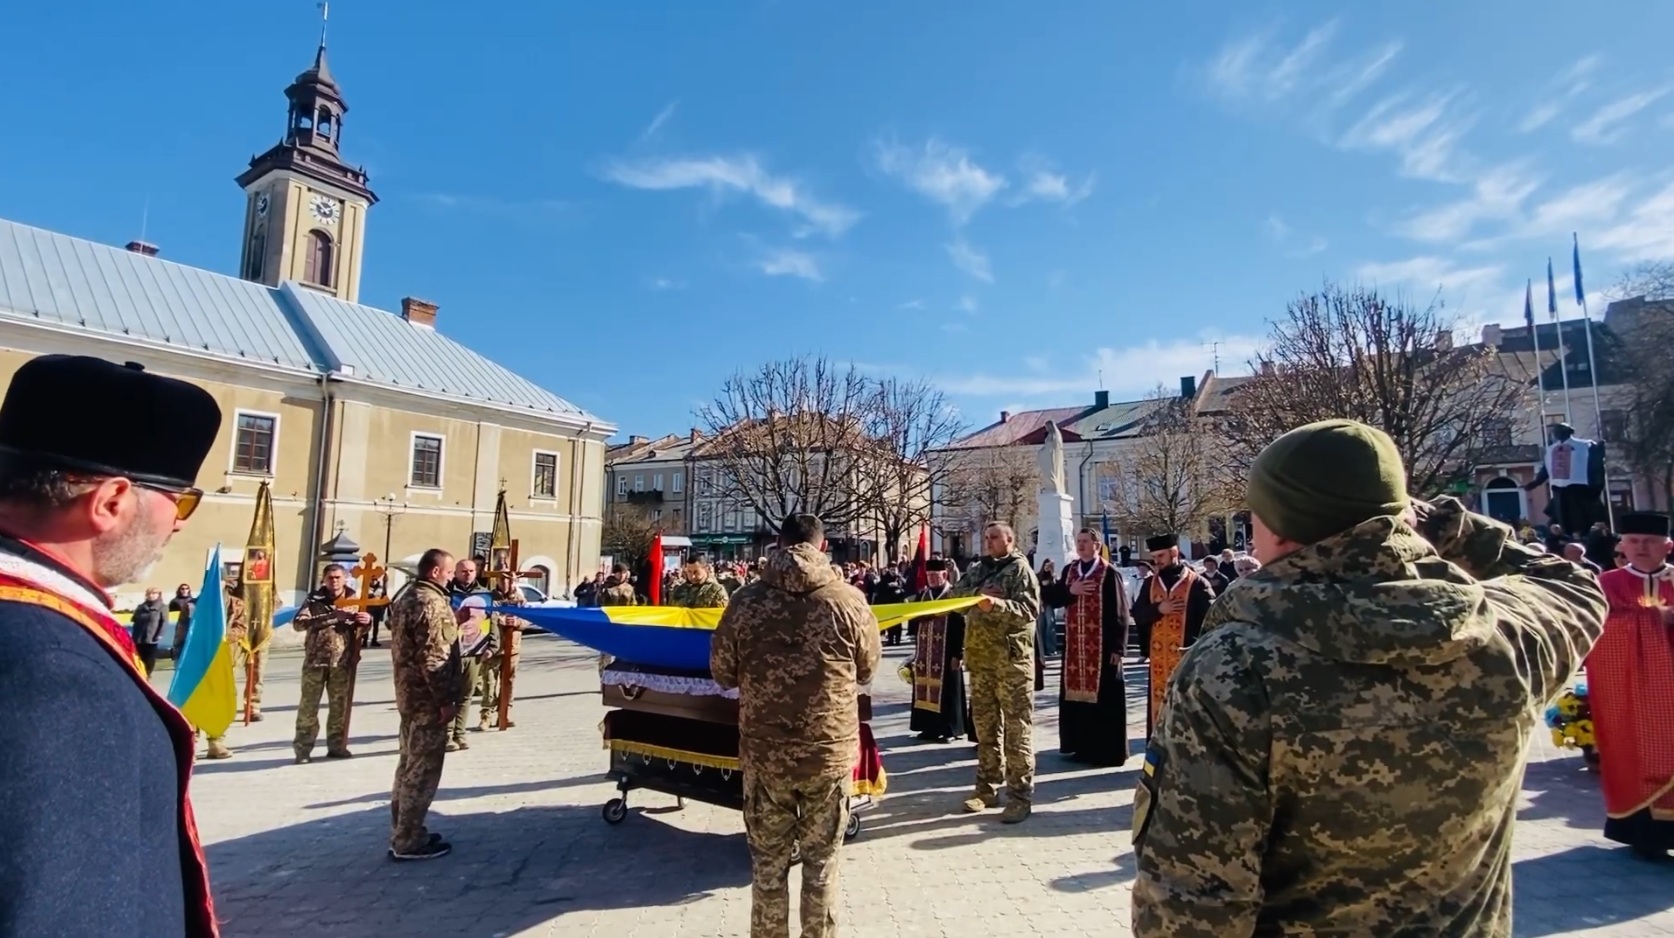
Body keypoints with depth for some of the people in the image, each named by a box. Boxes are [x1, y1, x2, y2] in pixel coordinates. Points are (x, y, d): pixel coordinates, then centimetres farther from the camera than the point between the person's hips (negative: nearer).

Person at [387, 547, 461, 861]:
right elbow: (432, 657, -23)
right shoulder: (432, 603, -19)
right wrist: (446, 699, -19)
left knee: (409, 764, 17)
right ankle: (409, 841, 6)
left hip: (409, 693, 10)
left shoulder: (406, 598, 13)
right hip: (427, 697, -10)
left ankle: (402, 832, 27)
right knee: (423, 769, -1)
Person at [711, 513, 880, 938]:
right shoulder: (849, 600, -10)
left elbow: (722, 673, 1)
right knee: (821, 861, 17)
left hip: (763, 752, 0)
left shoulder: (746, 600, -9)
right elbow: (867, 671, 4)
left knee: (768, 861, 17)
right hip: (831, 751, 0)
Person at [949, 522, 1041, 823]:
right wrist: (977, 593, -10)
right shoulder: (977, 569, 15)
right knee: (985, 724, 13)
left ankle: (1020, 795, 5)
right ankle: (987, 788, 23)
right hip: (980, 657, 6)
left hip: (1011, 657, -6)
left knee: (1017, 726, -2)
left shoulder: (1020, 568, -4)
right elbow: (956, 596, 7)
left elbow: (1030, 608, -16)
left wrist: (997, 605, -30)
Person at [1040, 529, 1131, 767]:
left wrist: (1117, 647, -12)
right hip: (1074, 645, 6)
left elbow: (1120, 613, -9)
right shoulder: (1068, 570, 9)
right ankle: (1081, 745, 22)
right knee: (1077, 694, 10)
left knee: (1102, 697, 0)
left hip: (1102, 646, -5)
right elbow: (1049, 598, 6)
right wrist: (1070, 591, -11)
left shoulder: (1110, 573, -8)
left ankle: (1106, 750, 10)